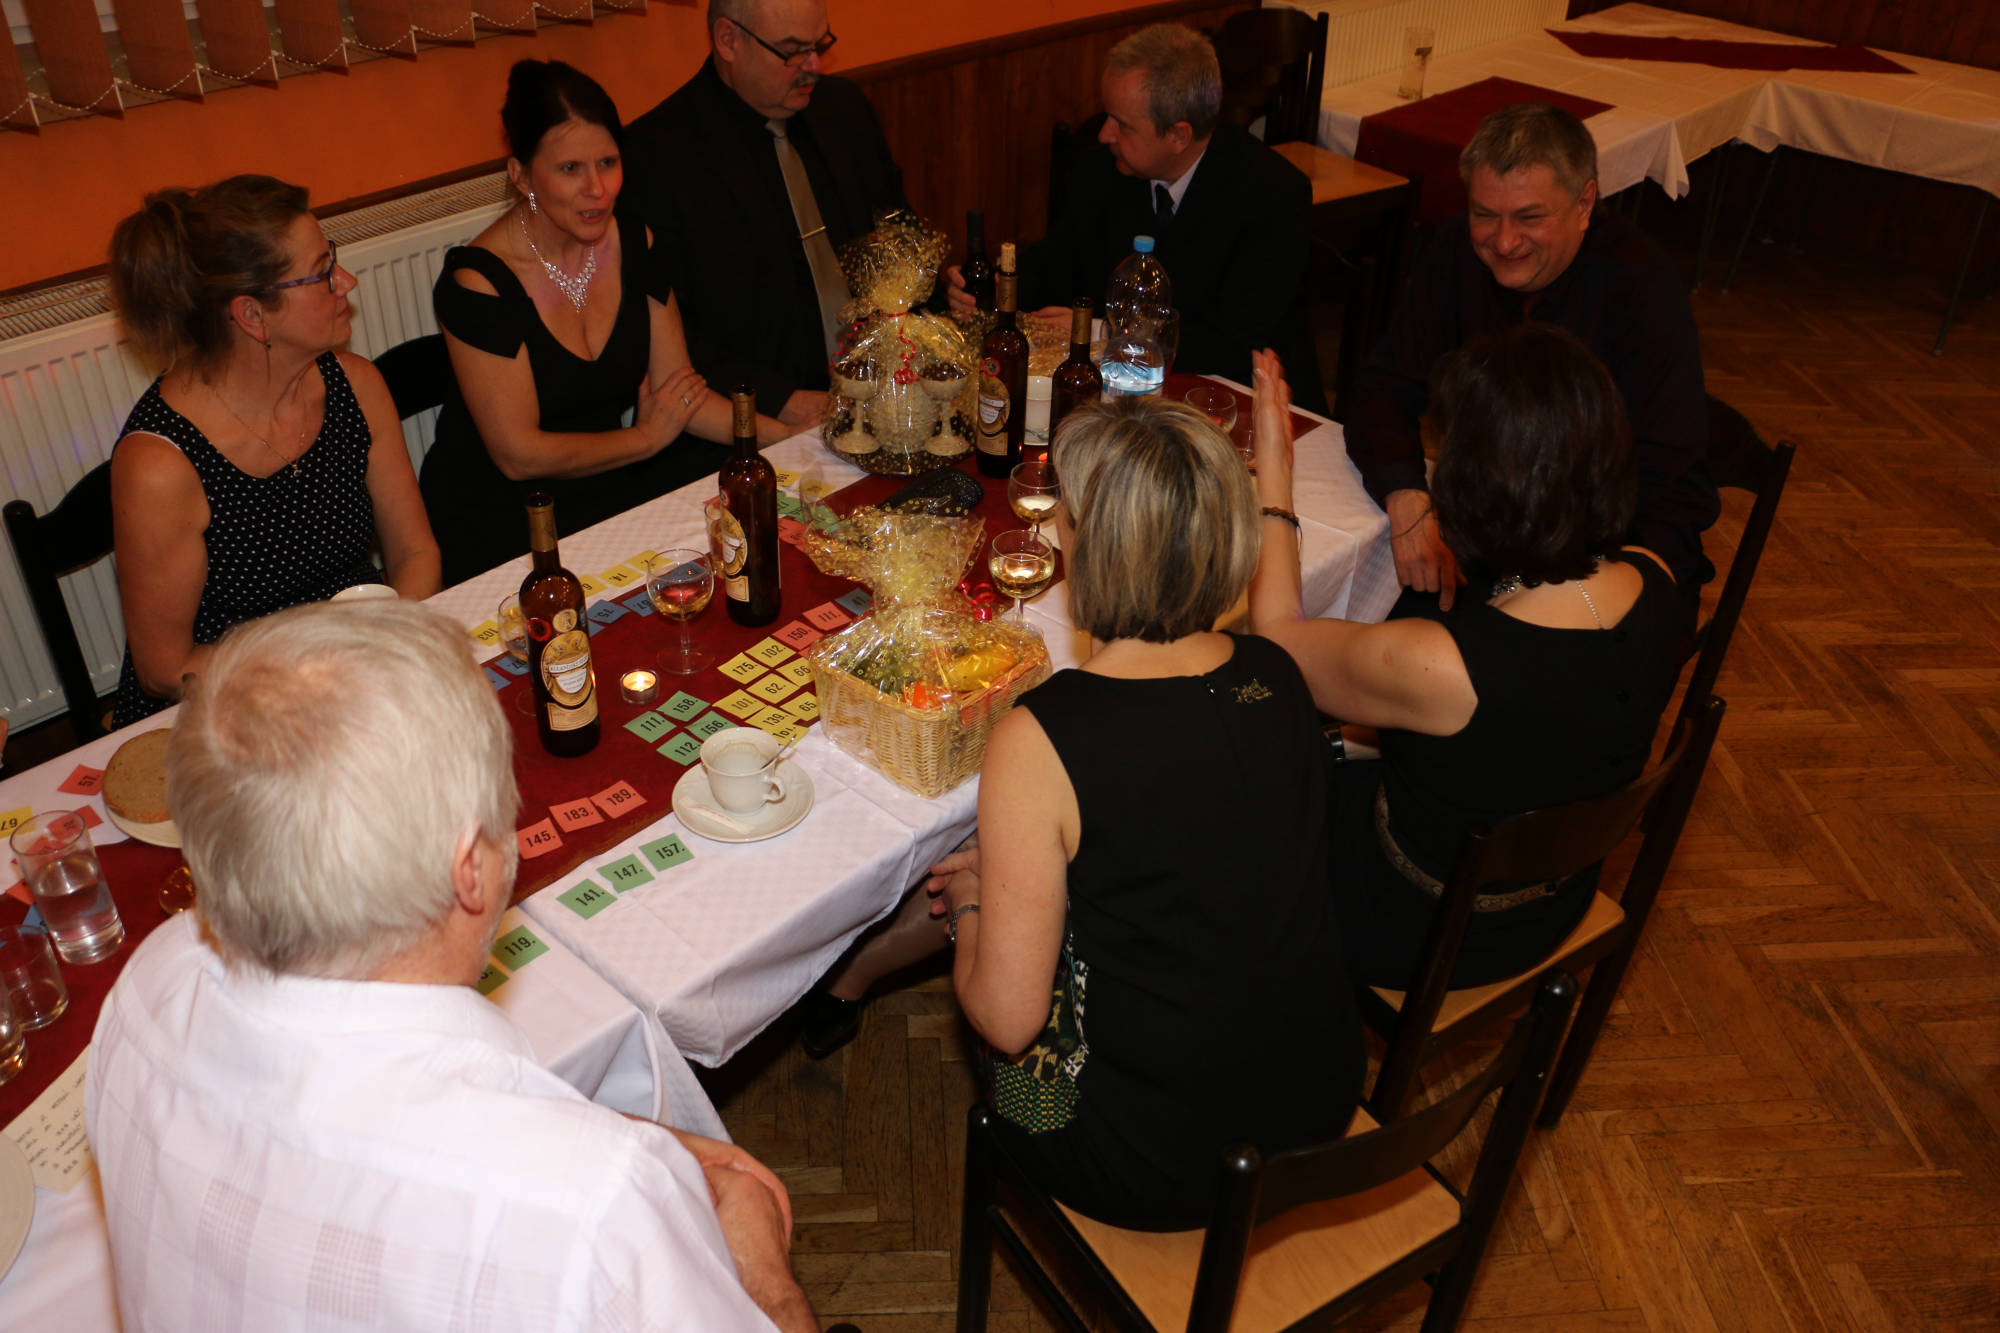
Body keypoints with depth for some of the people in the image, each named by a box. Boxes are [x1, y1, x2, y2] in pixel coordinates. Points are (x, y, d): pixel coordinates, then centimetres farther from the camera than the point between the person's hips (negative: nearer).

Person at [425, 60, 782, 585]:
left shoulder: (635, 246, 0)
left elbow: (679, 393, 1)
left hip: (609, 478, 7)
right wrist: (647, 437, -7)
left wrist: (794, 437, -12)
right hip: (497, 512, -6)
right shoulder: (479, 282, -18)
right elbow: (520, 455, -17)